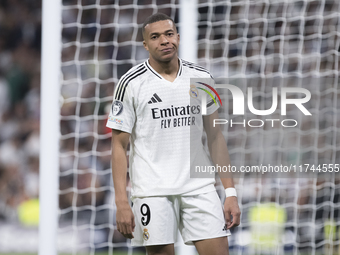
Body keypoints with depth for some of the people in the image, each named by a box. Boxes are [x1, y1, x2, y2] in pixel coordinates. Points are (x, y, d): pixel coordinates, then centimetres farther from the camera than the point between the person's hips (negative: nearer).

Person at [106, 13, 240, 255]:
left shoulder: (201, 78, 8)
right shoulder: (131, 84, -2)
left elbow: (215, 137, 12)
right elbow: (119, 146, -1)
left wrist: (230, 192, 5)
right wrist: (122, 203, -9)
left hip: (199, 187, 3)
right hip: (153, 190, -3)